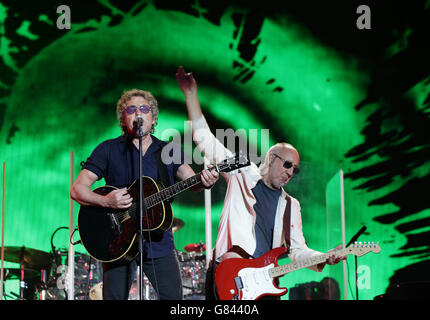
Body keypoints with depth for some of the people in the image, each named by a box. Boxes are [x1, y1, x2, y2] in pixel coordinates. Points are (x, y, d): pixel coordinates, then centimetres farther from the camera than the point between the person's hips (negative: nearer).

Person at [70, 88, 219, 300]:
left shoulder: (169, 151, 11)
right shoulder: (108, 150, 3)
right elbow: (77, 190, -2)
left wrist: (204, 182, -27)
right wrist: (106, 201, -21)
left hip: (159, 242, 2)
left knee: (174, 297, -1)